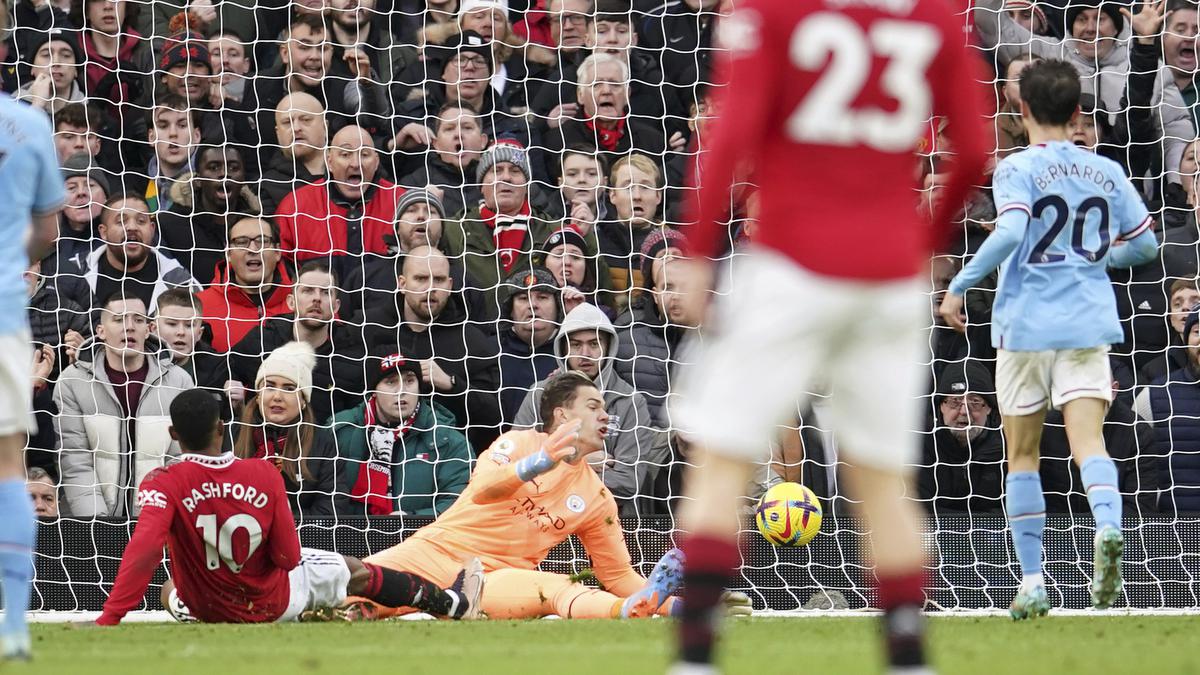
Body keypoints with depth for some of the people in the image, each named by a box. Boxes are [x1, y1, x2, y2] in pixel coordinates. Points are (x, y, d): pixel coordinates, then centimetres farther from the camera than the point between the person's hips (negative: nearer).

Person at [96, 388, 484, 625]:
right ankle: (455, 605, 49)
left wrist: (107, 621, -43)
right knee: (355, 570, 28)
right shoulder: (263, 475, -21)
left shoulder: (164, 484, -27)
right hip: (273, 602, 1)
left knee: (170, 593, 40)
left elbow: (144, 549, -40)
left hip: (209, 610, -1)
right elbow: (288, 558, -16)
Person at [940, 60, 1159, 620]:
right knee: (1088, 440, -8)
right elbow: (1145, 245, 13)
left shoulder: (1017, 170, -5)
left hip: (1025, 324, -2)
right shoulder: (1105, 173, 9)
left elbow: (1010, 233, -22)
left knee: (1022, 455, 9)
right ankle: (1108, 527, -39)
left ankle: (1032, 583, 9)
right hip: (1088, 323, 2)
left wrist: (959, 286, -15)